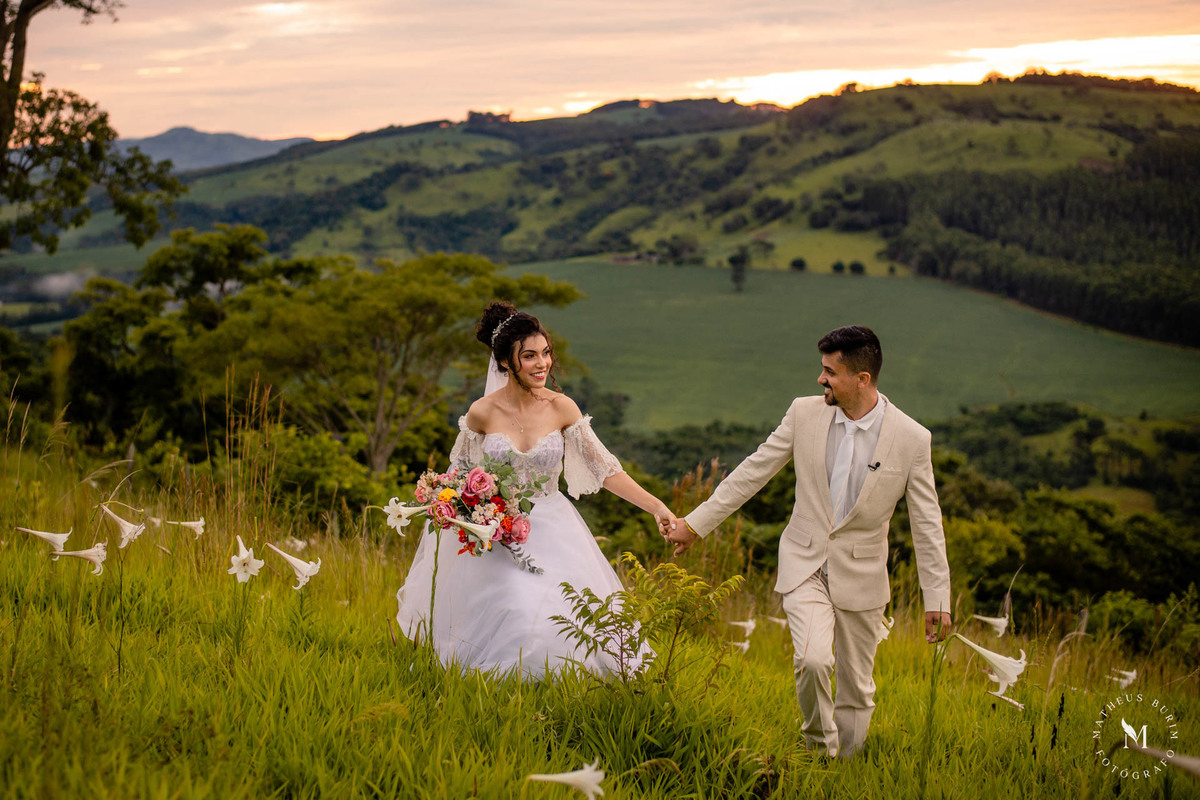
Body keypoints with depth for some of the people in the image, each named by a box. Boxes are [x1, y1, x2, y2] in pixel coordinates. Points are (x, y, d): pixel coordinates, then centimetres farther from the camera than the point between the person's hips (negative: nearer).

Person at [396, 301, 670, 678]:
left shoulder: (562, 408, -6)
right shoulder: (483, 412, -9)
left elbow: (604, 468, -5)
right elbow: (459, 472, 8)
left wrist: (658, 507, -13)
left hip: (552, 531, 2)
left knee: (560, 615, -11)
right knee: (512, 615, -17)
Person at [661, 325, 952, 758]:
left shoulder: (911, 438, -10)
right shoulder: (805, 413, -5)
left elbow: (927, 524, -3)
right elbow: (753, 471, 4)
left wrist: (937, 600, -3)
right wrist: (695, 523, 5)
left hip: (861, 573, 0)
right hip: (805, 564, 0)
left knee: (857, 687, 7)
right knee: (812, 660, -20)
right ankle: (820, 746, 6)